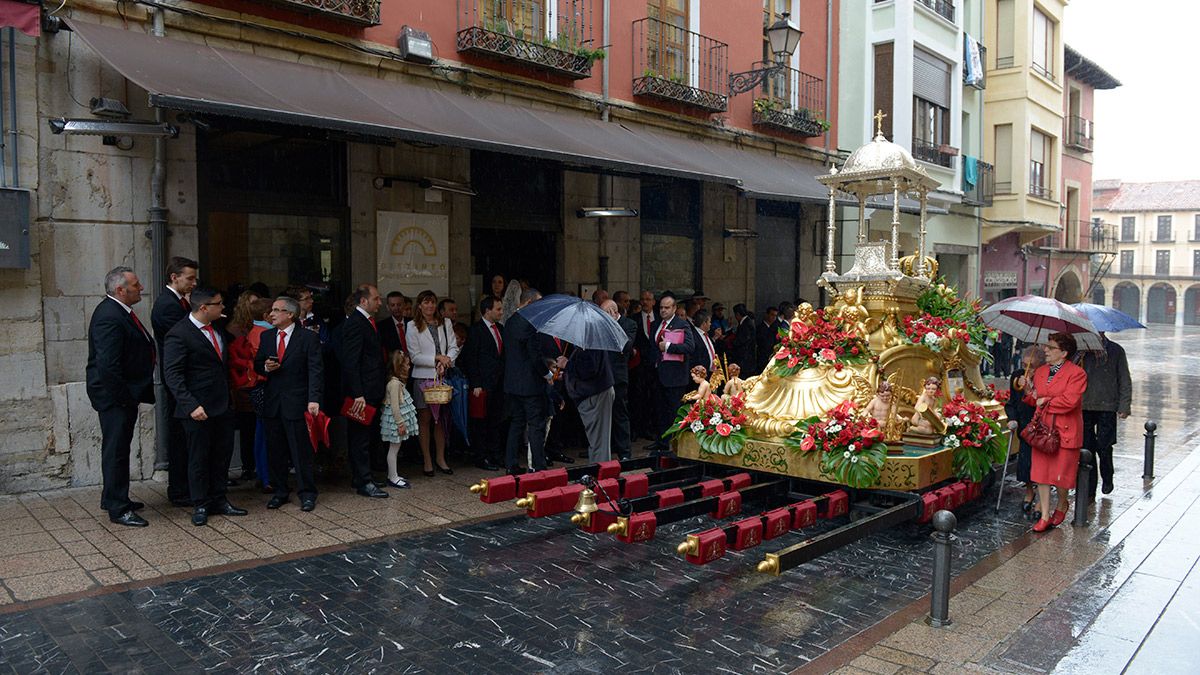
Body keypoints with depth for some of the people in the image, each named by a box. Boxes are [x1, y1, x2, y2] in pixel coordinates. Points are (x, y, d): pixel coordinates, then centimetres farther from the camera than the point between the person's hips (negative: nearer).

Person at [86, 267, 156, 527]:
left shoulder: (119, 311, 11)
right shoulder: (109, 317, -22)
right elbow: (108, 365, -26)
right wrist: (124, 397, -19)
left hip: (125, 395, 10)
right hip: (115, 397, -10)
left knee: (119, 448, 20)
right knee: (116, 450, -2)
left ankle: (115, 498, 33)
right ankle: (118, 509, 6)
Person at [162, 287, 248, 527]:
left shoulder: (216, 330, 12)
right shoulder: (179, 335, -13)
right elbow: (172, 374, -17)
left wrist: (229, 399, 14)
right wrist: (191, 405, -23)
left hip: (223, 407, 7)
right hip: (199, 410, -7)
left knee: (222, 455, 13)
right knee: (199, 458, 5)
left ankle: (218, 500, 26)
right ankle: (200, 505, 18)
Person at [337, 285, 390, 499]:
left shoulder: (368, 322, 15)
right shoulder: (354, 323, -14)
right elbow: (350, 362, -20)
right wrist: (358, 394, -23)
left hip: (372, 391, 10)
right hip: (362, 392, -10)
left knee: (366, 437, 15)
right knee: (361, 437, -1)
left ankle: (359, 478, 25)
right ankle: (364, 482, 5)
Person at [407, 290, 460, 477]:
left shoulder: (446, 323, 7)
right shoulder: (413, 326, -3)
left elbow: (453, 348, 4)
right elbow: (414, 356, -7)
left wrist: (445, 361, -14)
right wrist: (437, 358, -14)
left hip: (442, 377, 3)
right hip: (422, 377, -3)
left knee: (441, 418, 8)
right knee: (424, 419, 3)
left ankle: (441, 458, 19)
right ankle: (427, 461, 12)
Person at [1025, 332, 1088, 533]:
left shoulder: (1076, 373, -8)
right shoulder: (1040, 372, 12)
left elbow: (1070, 400, -20)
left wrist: (1046, 402, -8)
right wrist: (1029, 393, -1)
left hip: (1065, 432, -5)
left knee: (1061, 473, 1)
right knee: (1041, 472, 4)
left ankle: (1062, 505, 31)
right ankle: (1045, 515, 12)